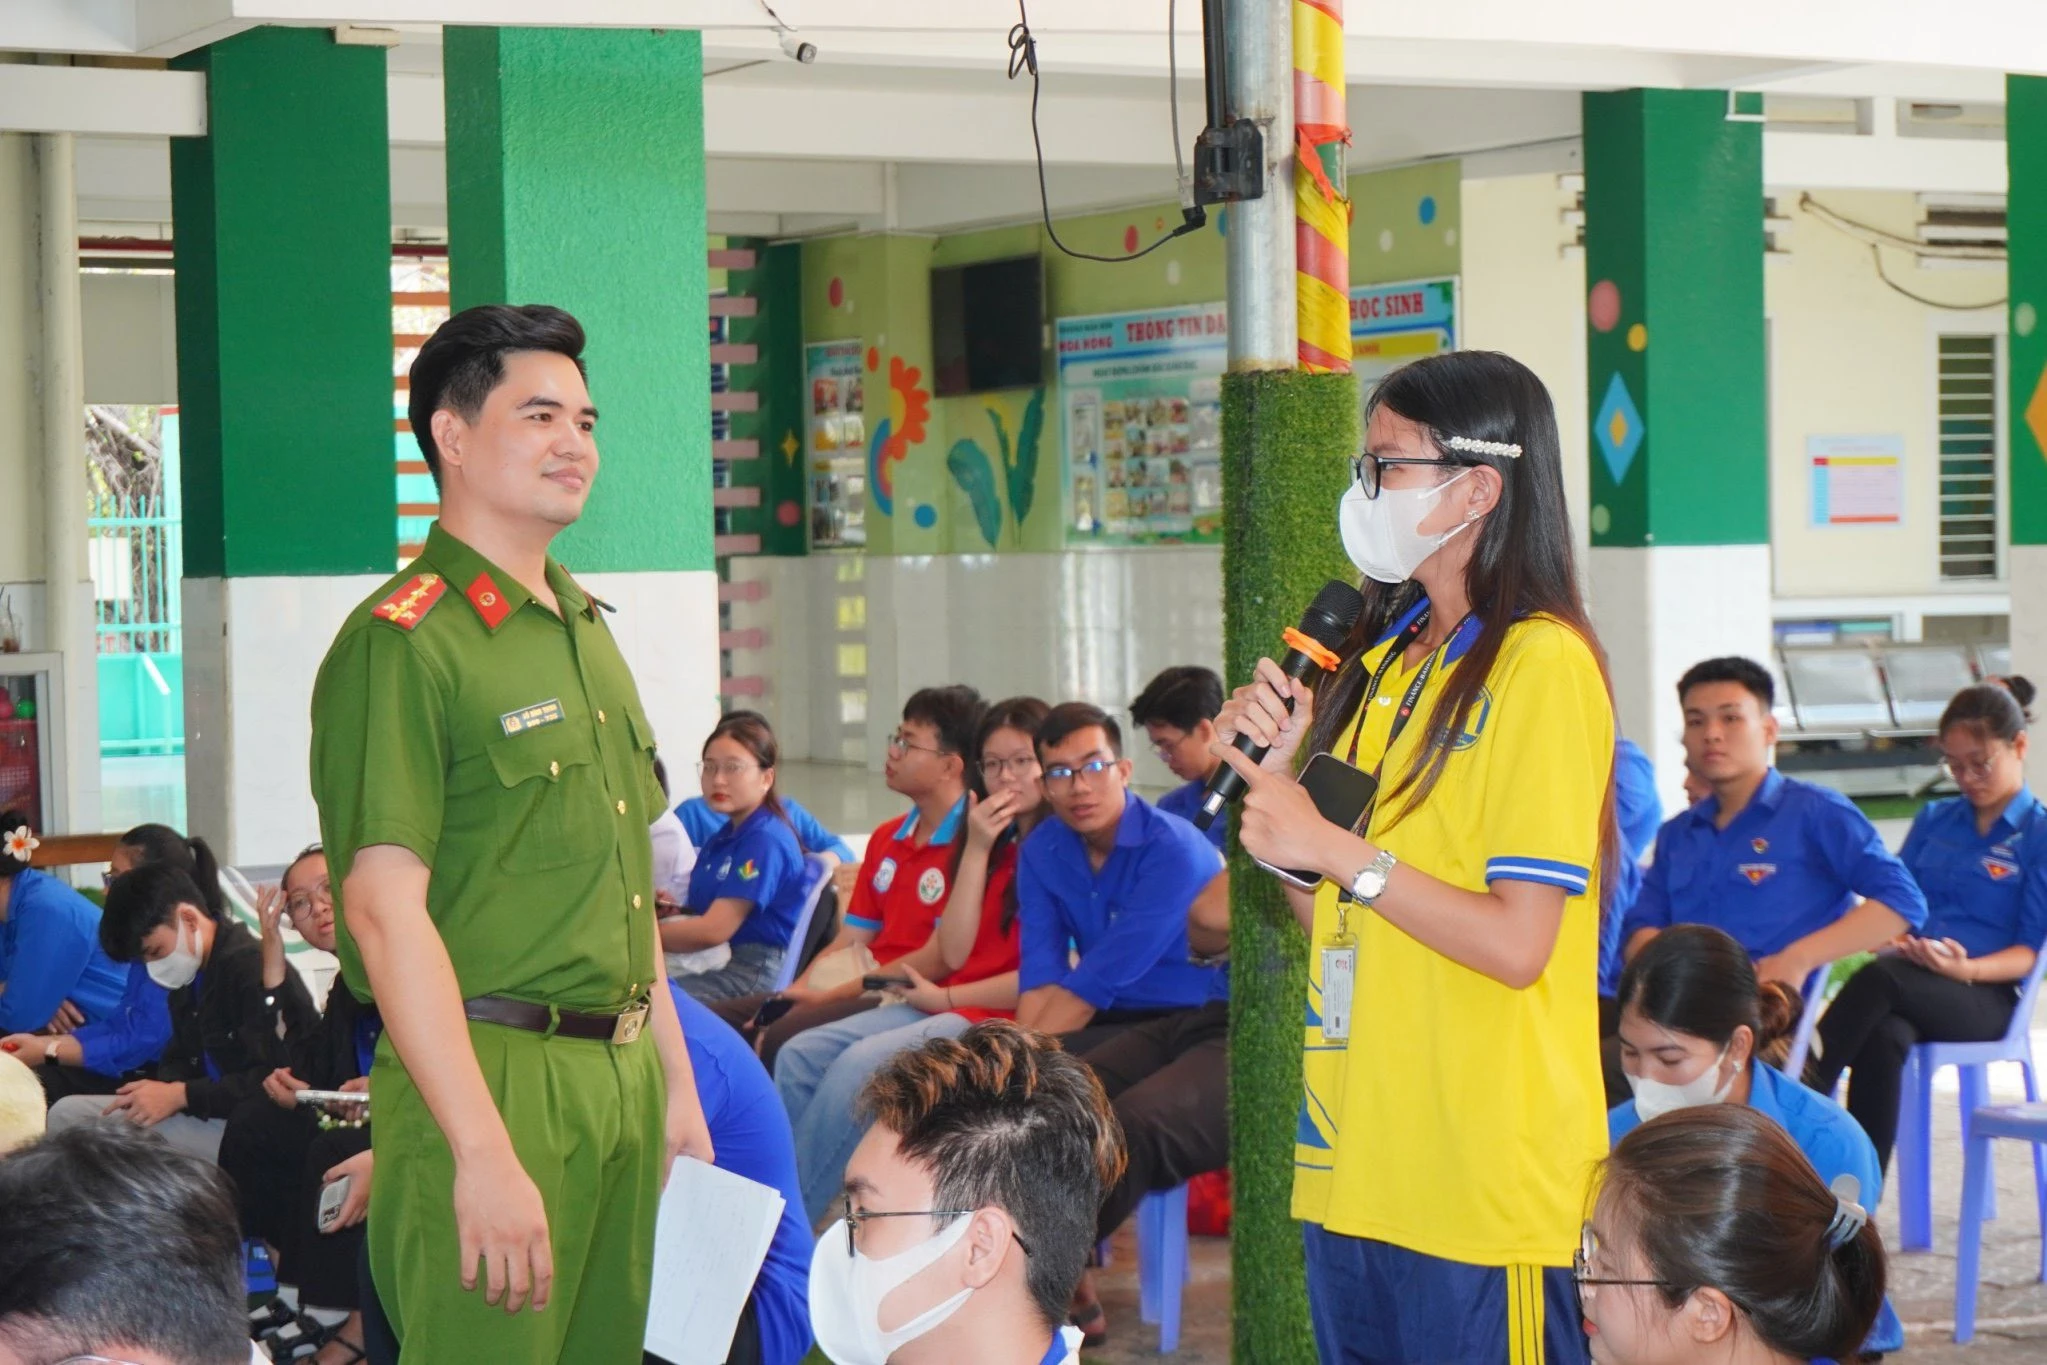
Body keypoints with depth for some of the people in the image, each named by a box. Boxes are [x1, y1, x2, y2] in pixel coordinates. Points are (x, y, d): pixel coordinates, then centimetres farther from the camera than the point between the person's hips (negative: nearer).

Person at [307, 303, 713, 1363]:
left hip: (621, 1076, 8)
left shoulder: (587, 633, 17)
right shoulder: (402, 644, -11)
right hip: (488, 1076, -8)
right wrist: (483, 1150, -22)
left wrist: (674, 1078, 18)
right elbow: (385, 909, -18)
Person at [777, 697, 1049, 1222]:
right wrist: (977, 850, -1)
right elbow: (953, 954, 5)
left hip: (1002, 1018, -8)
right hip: (947, 1006, 8)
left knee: (861, 1064, -27)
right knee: (800, 1055, -9)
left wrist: (947, 997, -5)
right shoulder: (996, 846, 18)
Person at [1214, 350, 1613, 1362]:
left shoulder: (1541, 663, -12)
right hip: (1356, 1160, 8)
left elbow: (1518, 944, -18)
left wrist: (1332, 847, -17)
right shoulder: (1387, 655, 14)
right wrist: (1275, 767, 2)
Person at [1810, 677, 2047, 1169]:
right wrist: (1895, 938, -7)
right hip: (1911, 987, 3)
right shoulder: (1933, 820, 23)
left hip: (1985, 999, -3)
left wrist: (1967, 967, -20)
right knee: (1883, 1037, -35)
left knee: (1880, 979, -36)